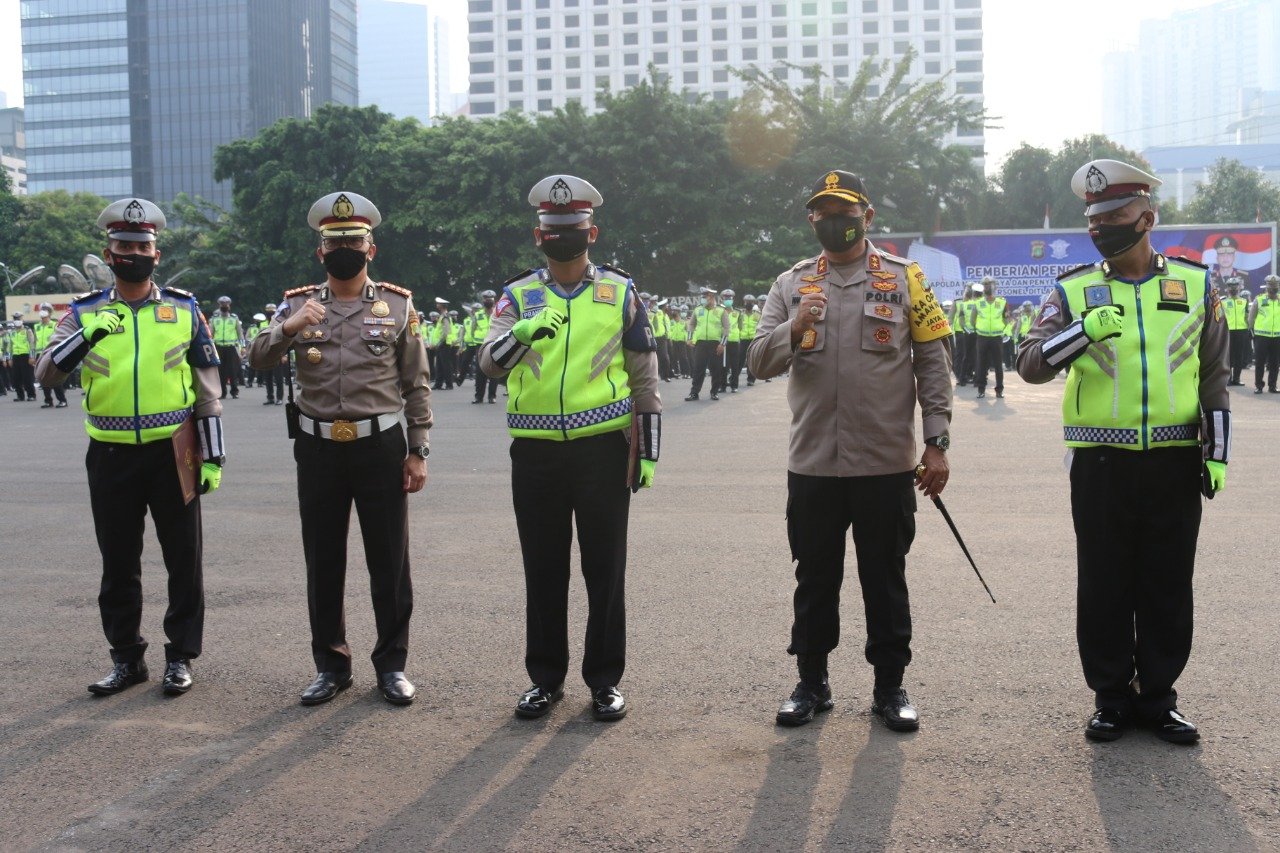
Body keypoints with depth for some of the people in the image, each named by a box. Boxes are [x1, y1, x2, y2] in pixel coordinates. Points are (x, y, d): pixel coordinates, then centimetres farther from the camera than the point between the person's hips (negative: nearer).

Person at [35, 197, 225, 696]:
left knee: (184, 559, 4)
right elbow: (45, 375, -5)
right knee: (118, 562, 10)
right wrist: (82, 340, -23)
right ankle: (126, 658, 23)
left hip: (173, 453, -1)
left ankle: (181, 656, 17)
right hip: (111, 455, 1)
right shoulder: (85, 313, 5)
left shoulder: (185, 310, 3)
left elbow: (207, 389, 4)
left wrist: (213, 456, 0)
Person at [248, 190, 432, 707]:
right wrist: (289, 327, -26)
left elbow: (416, 385, 4)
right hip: (318, 450, 2)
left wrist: (417, 452, -1)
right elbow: (257, 360, -7)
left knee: (389, 562, 5)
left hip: (381, 446, -1)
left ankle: (392, 665, 17)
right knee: (323, 563, 9)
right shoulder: (297, 304, 5)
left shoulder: (398, 305, 3)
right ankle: (331, 666, 22)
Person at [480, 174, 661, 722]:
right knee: (543, 570, 10)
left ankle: (605, 680, 17)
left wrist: (649, 450, 2)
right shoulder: (519, 296, 6)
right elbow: (490, 362, -10)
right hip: (535, 453, 1)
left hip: (603, 449, -1)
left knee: (605, 569, 5)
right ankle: (546, 677, 22)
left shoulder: (620, 292, 5)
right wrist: (523, 331, -32)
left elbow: (645, 375, 7)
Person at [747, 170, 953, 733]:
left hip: (886, 464, -1)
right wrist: (794, 330, -21)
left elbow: (933, 362, 2)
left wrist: (936, 442, -4)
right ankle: (812, 682, 25)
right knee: (815, 578, 11)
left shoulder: (905, 279, 3)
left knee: (885, 579, 8)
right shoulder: (791, 285, 8)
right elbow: (759, 362, 0)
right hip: (811, 464, 2)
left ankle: (890, 686, 22)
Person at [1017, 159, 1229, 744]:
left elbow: (1214, 373, 10)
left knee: (1168, 587, 8)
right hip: (1101, 464, -1)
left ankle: (1158, 696, 21)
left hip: (1175, 461, 1)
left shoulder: (1195, 284, 6)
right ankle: (1112, 697, 19)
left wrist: (1217, 453, 6)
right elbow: (1031, 364, -10)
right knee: (1104, 586, 6)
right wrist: (1084, 331, -26)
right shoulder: (1073, 293, 1)